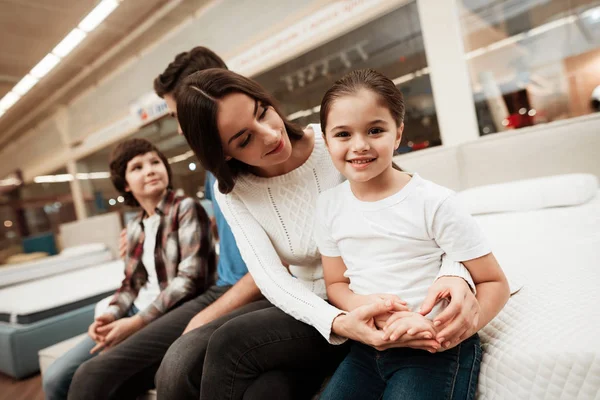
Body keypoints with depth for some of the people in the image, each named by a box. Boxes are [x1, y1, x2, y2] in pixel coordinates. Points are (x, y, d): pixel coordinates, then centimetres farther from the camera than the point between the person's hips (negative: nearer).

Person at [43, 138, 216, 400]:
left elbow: (190, 278, -15)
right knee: (56, 378, -1)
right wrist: (112, 313, -3)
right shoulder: (135, 227, 14)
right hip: (136, 314, 7)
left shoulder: (185, 208, -6)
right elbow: (131, 283, 18)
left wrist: (138, 322, -18)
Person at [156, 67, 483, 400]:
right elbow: (270, 277, -15)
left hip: (367, 303, -3)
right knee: (181, 363, -19)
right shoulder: (232, 191, -5)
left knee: (231, 346, -25)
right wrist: (336, 322, -34)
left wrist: (454, 272, -34)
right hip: (305, 307, 3)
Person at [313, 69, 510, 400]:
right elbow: (335, 283, 6)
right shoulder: (329, 205, -2)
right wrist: (365, 305, -16)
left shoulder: (433, 202, -15)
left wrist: (442, 332, -25)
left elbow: (494, 284, -9)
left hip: (435, 350, -3)